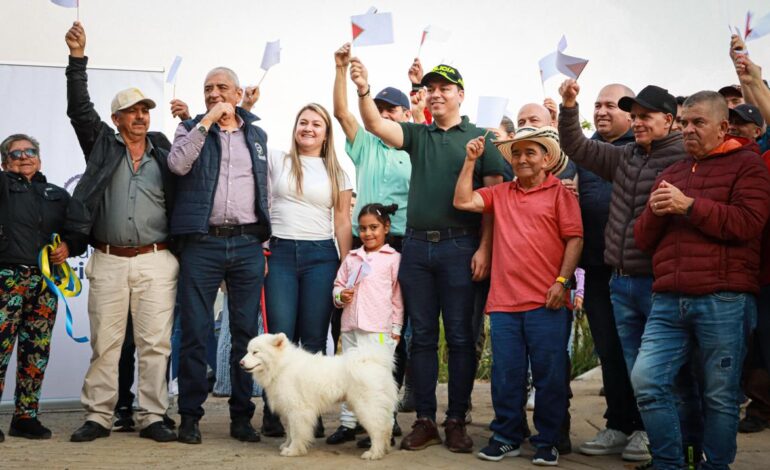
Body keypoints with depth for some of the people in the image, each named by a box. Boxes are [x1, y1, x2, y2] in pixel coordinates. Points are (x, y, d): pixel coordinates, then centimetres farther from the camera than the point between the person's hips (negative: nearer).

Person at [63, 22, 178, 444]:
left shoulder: (164, 157, 13)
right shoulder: (102, 146, 12)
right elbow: (80, 109, 3)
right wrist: (78, 59, -5)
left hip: (156, 262, 0)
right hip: (108, 262, 0)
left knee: (155, 344, -1)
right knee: (104, 343, 3)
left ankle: (153, 418, 5)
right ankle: (98, 417, 10)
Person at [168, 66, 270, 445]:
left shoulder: (257, 135, 16)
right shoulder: (191, 129, 8)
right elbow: (178, 164, -13)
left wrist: (265, 241, 11)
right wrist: (207, 122, -13)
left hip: (248, 244, 2)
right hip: (202, 243, -2)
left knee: (246, 332, 4)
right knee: (195, 332, 0)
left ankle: (242, 416, 13)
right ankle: (189, 416, 9)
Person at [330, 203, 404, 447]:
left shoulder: (393, 258, 0)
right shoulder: (351, 257, 15)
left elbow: (397, 296, 0)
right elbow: (338, 284, 20)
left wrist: (396, 328, -2)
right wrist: (340, 296, -3)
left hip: (378, 329, -6)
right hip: (350, 326, 6)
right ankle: (347, 424, 21)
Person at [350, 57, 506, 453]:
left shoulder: (480, 138, 4)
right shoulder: (417, 135, 14)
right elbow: (375, 125, 0)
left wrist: (484, 248, -11)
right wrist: (363, 91, -18)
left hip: (460, 247, -3)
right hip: (416, 245, 3)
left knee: (460, 337, 1)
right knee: (422, 336, 7)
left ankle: (457, 421, 11)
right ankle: (424, 420, 14)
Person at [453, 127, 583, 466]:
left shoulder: (559, 192, 1)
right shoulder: (500, 194, 14)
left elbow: (574, 238, -4)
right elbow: (462, 201, 6)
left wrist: (562, 280, -12)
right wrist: (471, 161, 5)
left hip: (546, 303, -4)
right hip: (504, 302, 4)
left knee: (549, 375, 3)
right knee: (506, 375, 10)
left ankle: (547, 443, 14)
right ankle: (506, 437, 21)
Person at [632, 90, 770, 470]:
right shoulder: (669, 175, 22)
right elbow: (642, 240, 19)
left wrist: (689, 205, -14)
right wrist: (654, 213, -2)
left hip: (724, 302, -5)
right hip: (668, 302, 5)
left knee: (720, 395, 0)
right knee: (646, 381, -5)